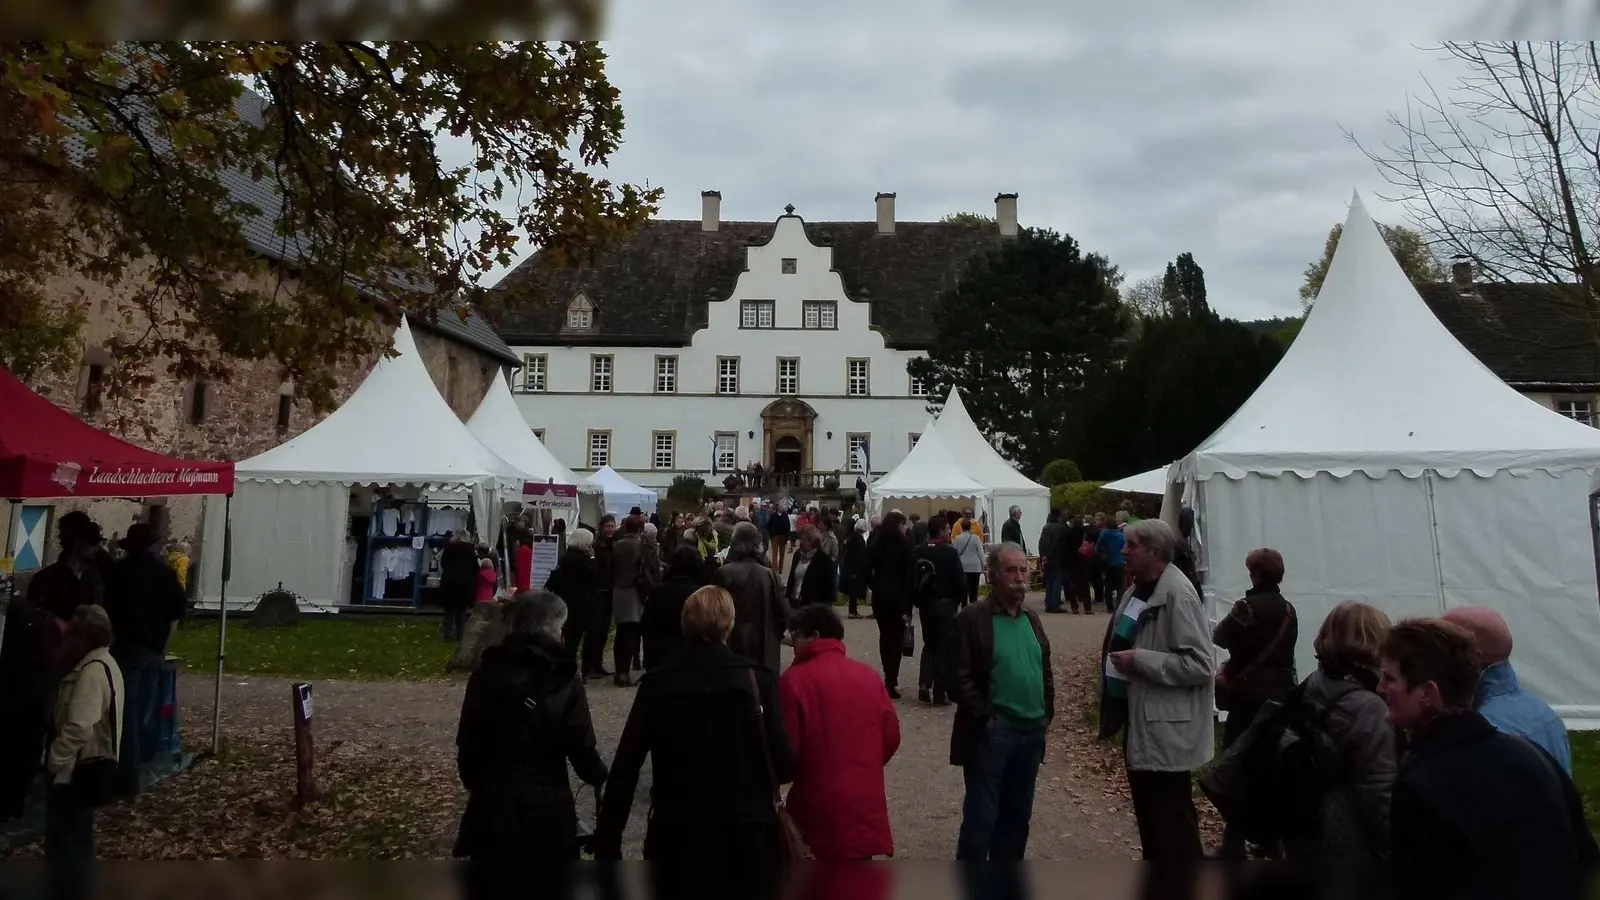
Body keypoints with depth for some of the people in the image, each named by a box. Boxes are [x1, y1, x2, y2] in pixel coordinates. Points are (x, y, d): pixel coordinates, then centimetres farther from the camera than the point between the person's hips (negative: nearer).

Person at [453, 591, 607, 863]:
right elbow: (581, 747, -8)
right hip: (548, 807, -2)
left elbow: (467, 744, 0)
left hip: (493, 801, 2)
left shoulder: (487, 673, -3)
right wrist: (599, 776, 12)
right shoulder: (564, 680, -10)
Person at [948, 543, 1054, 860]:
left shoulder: (1031, 619, 12)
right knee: (980, 817, -2)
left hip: (1031, 732, 7)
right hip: (992, 734, -7)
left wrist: (1046, 713, 9)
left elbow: (1045, 670, 18)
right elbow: (960, 679, -15)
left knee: (1017, 815, 16)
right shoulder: (971, 619, -11)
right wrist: (985, 719, -16)